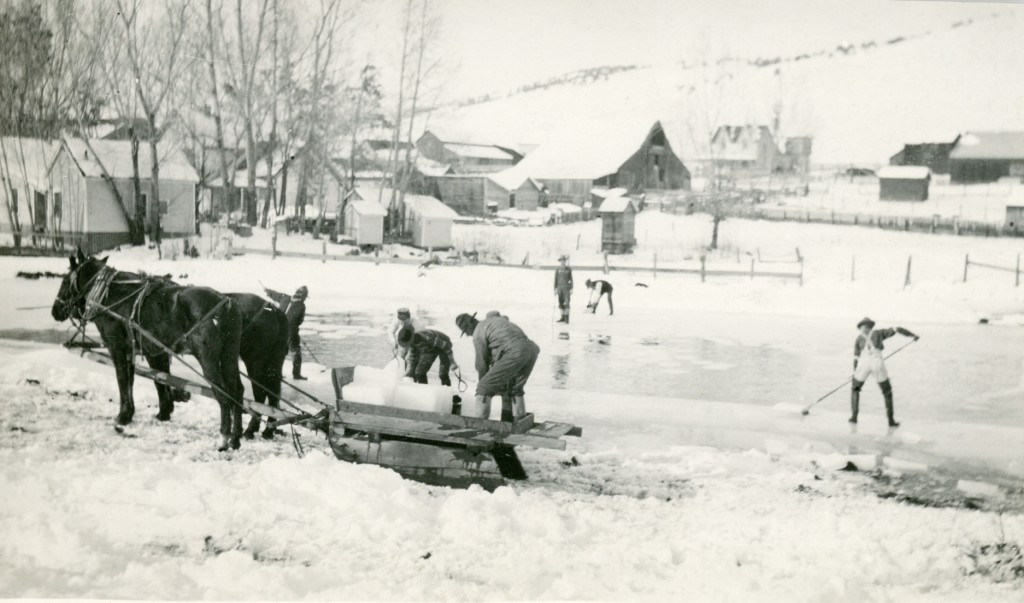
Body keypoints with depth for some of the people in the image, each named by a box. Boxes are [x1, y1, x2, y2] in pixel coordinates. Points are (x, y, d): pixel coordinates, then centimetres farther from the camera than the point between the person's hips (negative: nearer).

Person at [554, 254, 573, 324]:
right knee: (561, 304, 6)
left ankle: (567, 318, -7)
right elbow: (556, 279, 5)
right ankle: (563, 317, 16)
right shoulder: (557, 269, 3)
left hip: (567, 288, -2)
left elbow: (571, 279, 3)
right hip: (560, 288, 2)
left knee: (567, 303, -9)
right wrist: (555, 289, 1)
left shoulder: (569, 269, 1)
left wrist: (571, 289, -4)